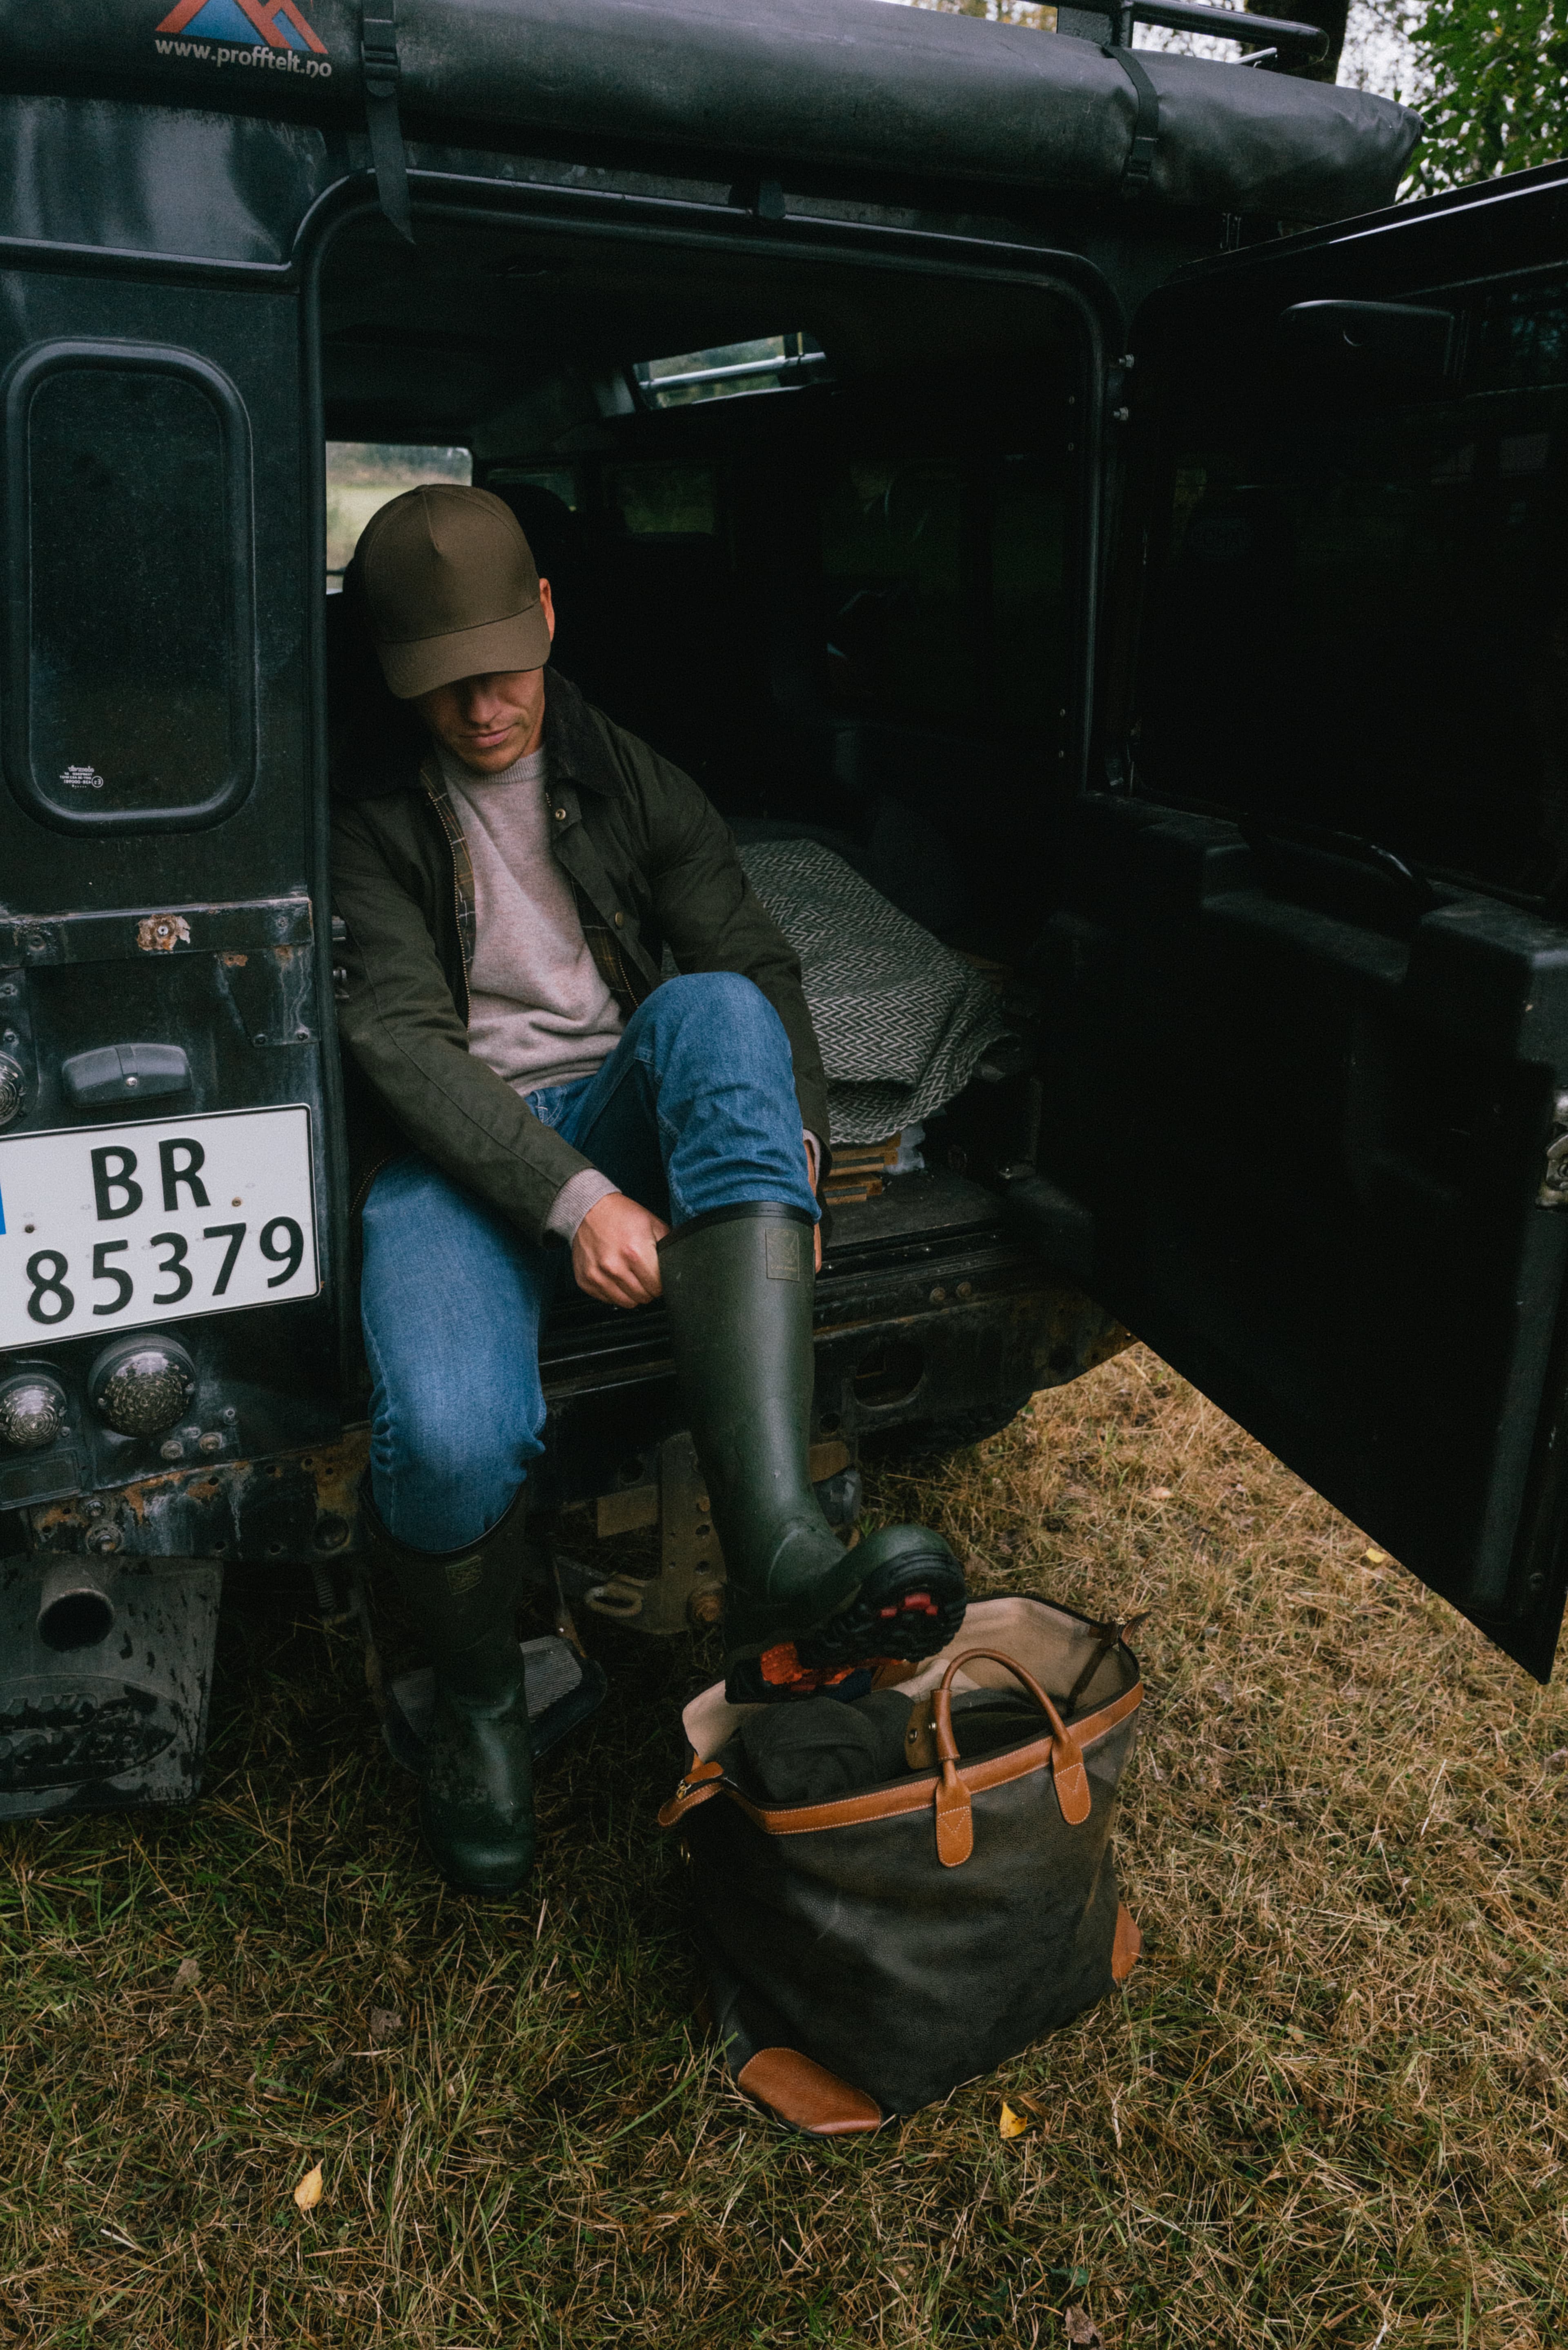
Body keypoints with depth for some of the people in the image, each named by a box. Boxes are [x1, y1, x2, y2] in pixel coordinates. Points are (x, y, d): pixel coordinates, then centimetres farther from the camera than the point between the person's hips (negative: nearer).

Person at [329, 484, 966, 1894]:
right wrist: (570, 1198, -25)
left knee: (714, 1010, -34)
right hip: (457, 1153, -2)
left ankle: (780, 1563, -46)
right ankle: (479, 1703, 5)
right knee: (450, 1441, -35)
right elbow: (398, 1036, -12)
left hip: (624, 1114, 3)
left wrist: (785, 1138, -16)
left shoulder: (629, 780, 12)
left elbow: (755, 959, 4)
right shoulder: (363, 811, 1)